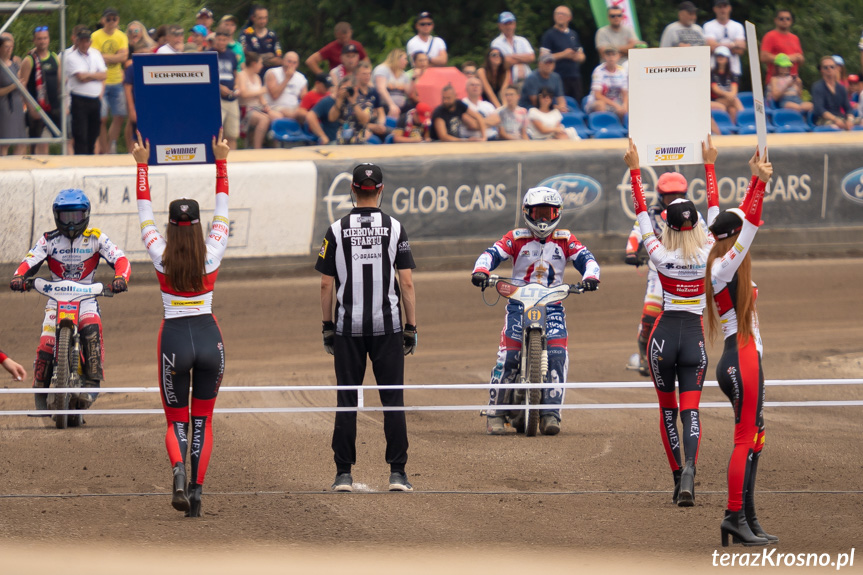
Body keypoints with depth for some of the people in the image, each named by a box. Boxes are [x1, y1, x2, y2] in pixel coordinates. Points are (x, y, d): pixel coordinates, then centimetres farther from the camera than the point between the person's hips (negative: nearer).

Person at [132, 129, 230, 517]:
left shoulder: (162, 257, -8)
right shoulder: (212, 254, -6)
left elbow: (144, 212, 3)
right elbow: (223, 209, 5)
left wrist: (142, 165, 10)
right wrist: (221, 162, 12)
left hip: (174, 338, -1)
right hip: (209, 336, 1)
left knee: (176, 422, 7)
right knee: (203, 420, 12)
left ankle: (178, 470, -23)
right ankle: (196, 491, 3)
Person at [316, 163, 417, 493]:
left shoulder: (337, 231, -1)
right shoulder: (394, 229, -3)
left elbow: (326, 284, 0)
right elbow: (407, 282, -4)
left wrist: (328, 328, 9)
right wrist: (412, 328, 2)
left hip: (347, 328, 1)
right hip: (387, 326, -1)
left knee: (347, 402, 6)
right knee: (393, 401, 4)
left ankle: (344, 474, 4)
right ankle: (397, 473, 0)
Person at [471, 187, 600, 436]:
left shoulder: (565, 240, 9)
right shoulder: (516, 238, 5)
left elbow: (586, 258, 2)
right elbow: (492, 254, -5)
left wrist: (590, 276, -21)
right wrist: (481, 270, -27)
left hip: (553, 305, 1)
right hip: (519, 302, -1)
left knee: (557, 356, -17)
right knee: (508, 356, -15)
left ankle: (550, 414, -17)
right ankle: (495, 413, -7)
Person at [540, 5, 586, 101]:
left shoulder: (573, 34, 17)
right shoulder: (549, 35, 0)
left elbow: (582, 57, 23)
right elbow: (543, 57, -9)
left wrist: (577, 57, -2)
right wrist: (563, 55, -11)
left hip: (575, 78, 5)